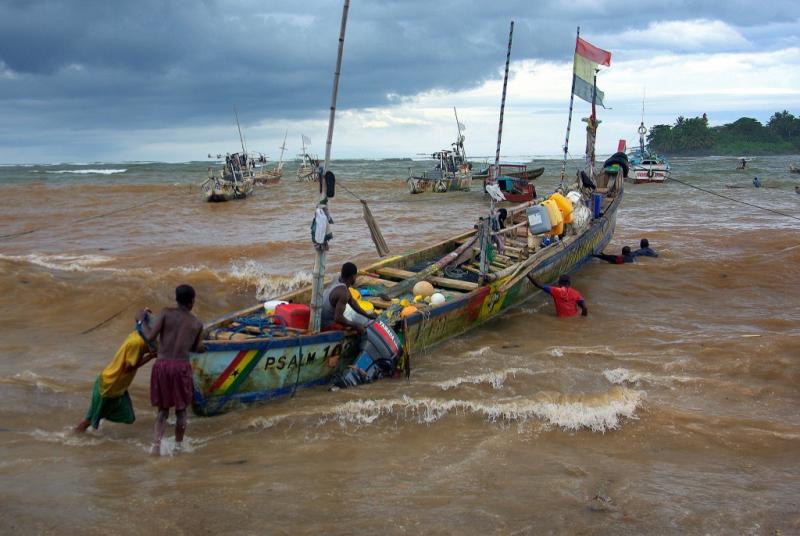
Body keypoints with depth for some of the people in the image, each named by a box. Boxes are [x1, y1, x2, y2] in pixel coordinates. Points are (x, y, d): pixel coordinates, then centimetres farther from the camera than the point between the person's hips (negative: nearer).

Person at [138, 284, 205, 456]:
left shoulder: (166, 312, 4)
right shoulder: (197, 324, 11)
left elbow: (150, 337, -3)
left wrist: (141, 321, 13)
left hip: (161, 364, 1)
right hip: (181, 365, -1)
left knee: (163, 409, 14)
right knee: (181, 409, 19)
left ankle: (156, 444, -2)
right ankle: (178, 445, 24)